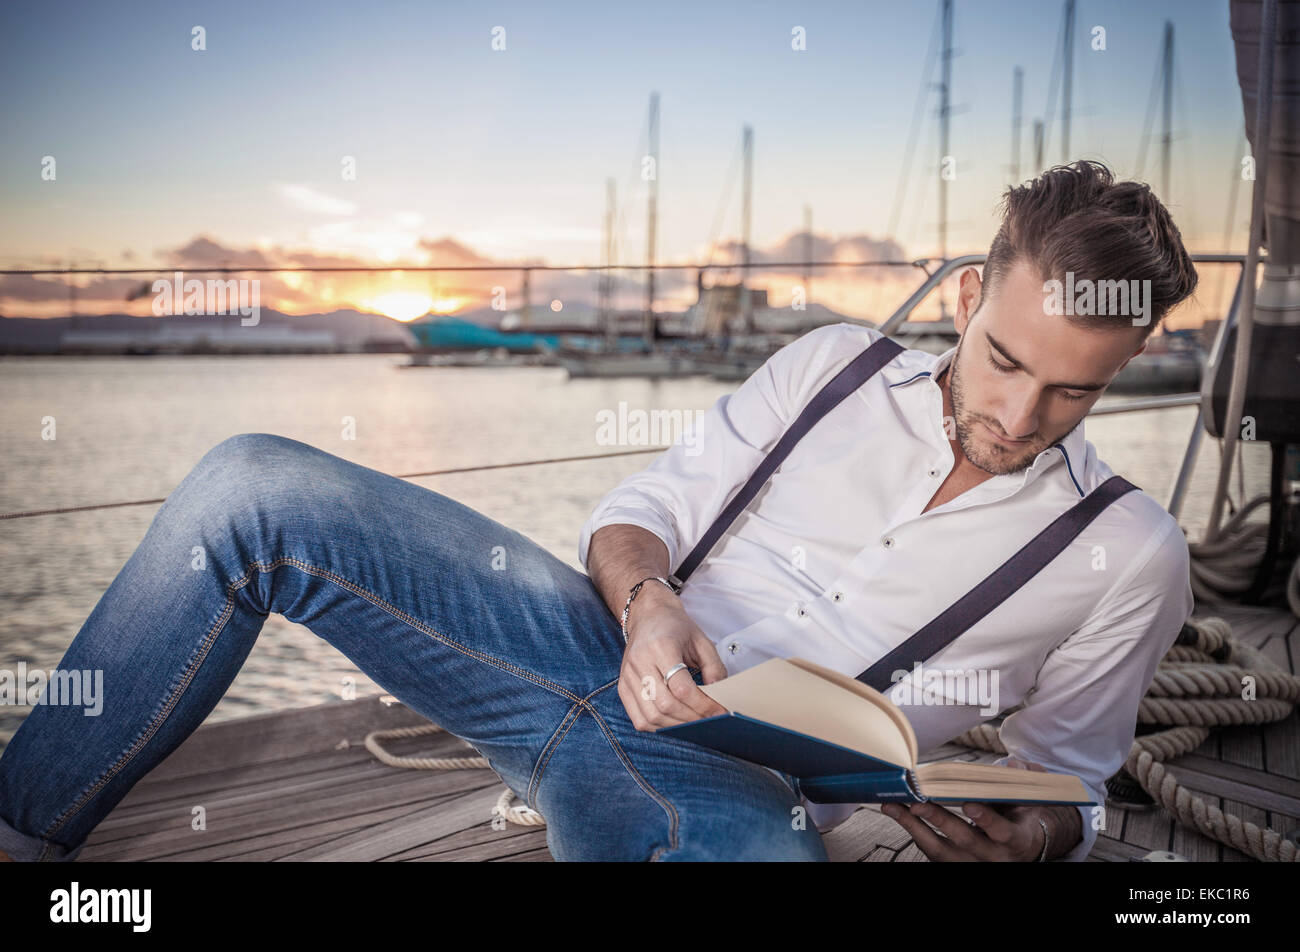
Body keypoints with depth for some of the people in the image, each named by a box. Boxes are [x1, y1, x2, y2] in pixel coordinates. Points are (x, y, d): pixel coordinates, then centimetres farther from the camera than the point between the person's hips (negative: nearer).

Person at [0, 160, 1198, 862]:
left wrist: (1028, 836, -12)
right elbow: (646, 504, 8)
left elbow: (1071, 777, 12)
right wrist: (647, 602, -14)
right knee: (254, 486, -11)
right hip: (608, 649, 3)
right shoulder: (834, 364, 8)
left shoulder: (1129, 555, 4)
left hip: (732, 784, -2)